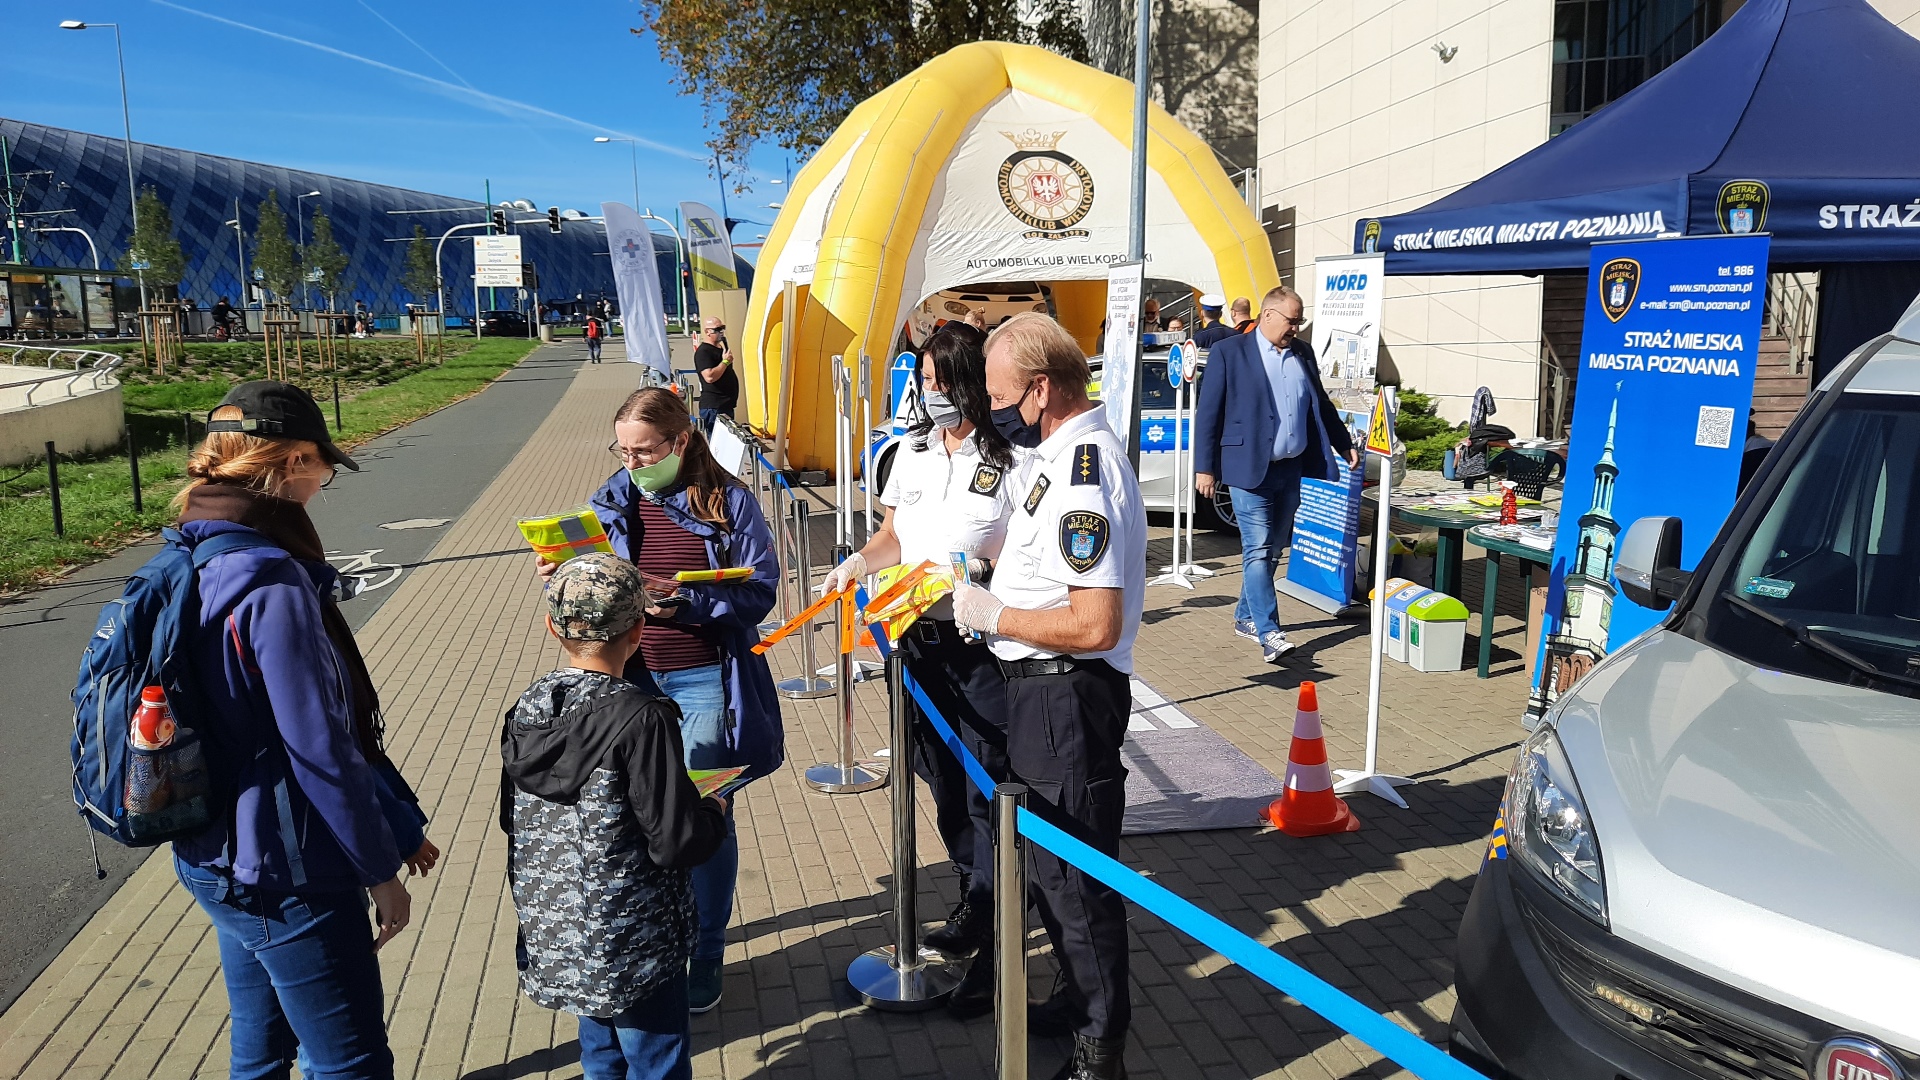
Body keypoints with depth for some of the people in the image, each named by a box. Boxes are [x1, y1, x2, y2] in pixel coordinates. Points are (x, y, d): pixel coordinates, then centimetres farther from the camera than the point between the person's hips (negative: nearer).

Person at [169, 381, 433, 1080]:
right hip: (287, 880, -9)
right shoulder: (274, 588, -25)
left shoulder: (192, 565, 4)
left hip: (216, 860, 9)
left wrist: (395, 821, 11)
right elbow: (321, 750, -23)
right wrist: (380, 870, -10)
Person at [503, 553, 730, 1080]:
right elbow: (675, 840, -22)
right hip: (633, 943, -7)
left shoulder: (525, 710, -3)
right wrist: (713, 812, -2)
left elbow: (511, 819, 7)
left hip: (551, 936, 7)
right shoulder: (643, 719, -24)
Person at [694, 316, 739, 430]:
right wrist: (725, 362, -18)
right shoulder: (703, 352, -13)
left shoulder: (720, 348, 17)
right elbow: (709, 377, -26)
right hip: (713, 408, -10)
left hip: (726, 405, 10)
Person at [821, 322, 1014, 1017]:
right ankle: (973, 903, 39)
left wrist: (979, 569, -28)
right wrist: (858, 562, -4)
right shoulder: (915, 450, 7)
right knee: (943, 781, 19)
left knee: (987, 792, -1)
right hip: (920, 640, 7)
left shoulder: (1010, 459, -13)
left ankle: (994, 948, 12)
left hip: (983, 645, -7)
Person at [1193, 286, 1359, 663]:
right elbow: (1207, 413, -7)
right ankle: (1269, 634, -12)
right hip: (1250, 469, -6)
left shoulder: (1303, 353, 12)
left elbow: (1321, 405, 23)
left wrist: (1345, 445, 23)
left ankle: (1245, 616, 27)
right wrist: (1205, 468, -11)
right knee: (1258, 550, -10)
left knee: (1272, 549, 13)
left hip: (1292, 469, 6)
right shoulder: (1228, 352, -5)